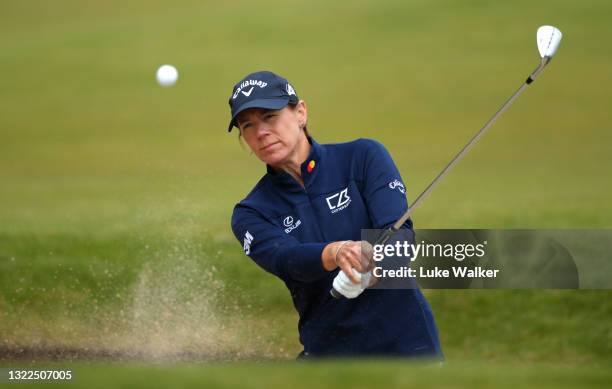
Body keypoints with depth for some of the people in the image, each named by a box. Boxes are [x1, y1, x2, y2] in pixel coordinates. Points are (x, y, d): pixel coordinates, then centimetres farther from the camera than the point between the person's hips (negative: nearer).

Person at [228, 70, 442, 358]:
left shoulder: (363, 157, -1)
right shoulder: (251, 214, 2)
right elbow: (286, 259, -19)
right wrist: (336, 253, -42)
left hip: (405, 342, -2)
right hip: (328, 350, 2)